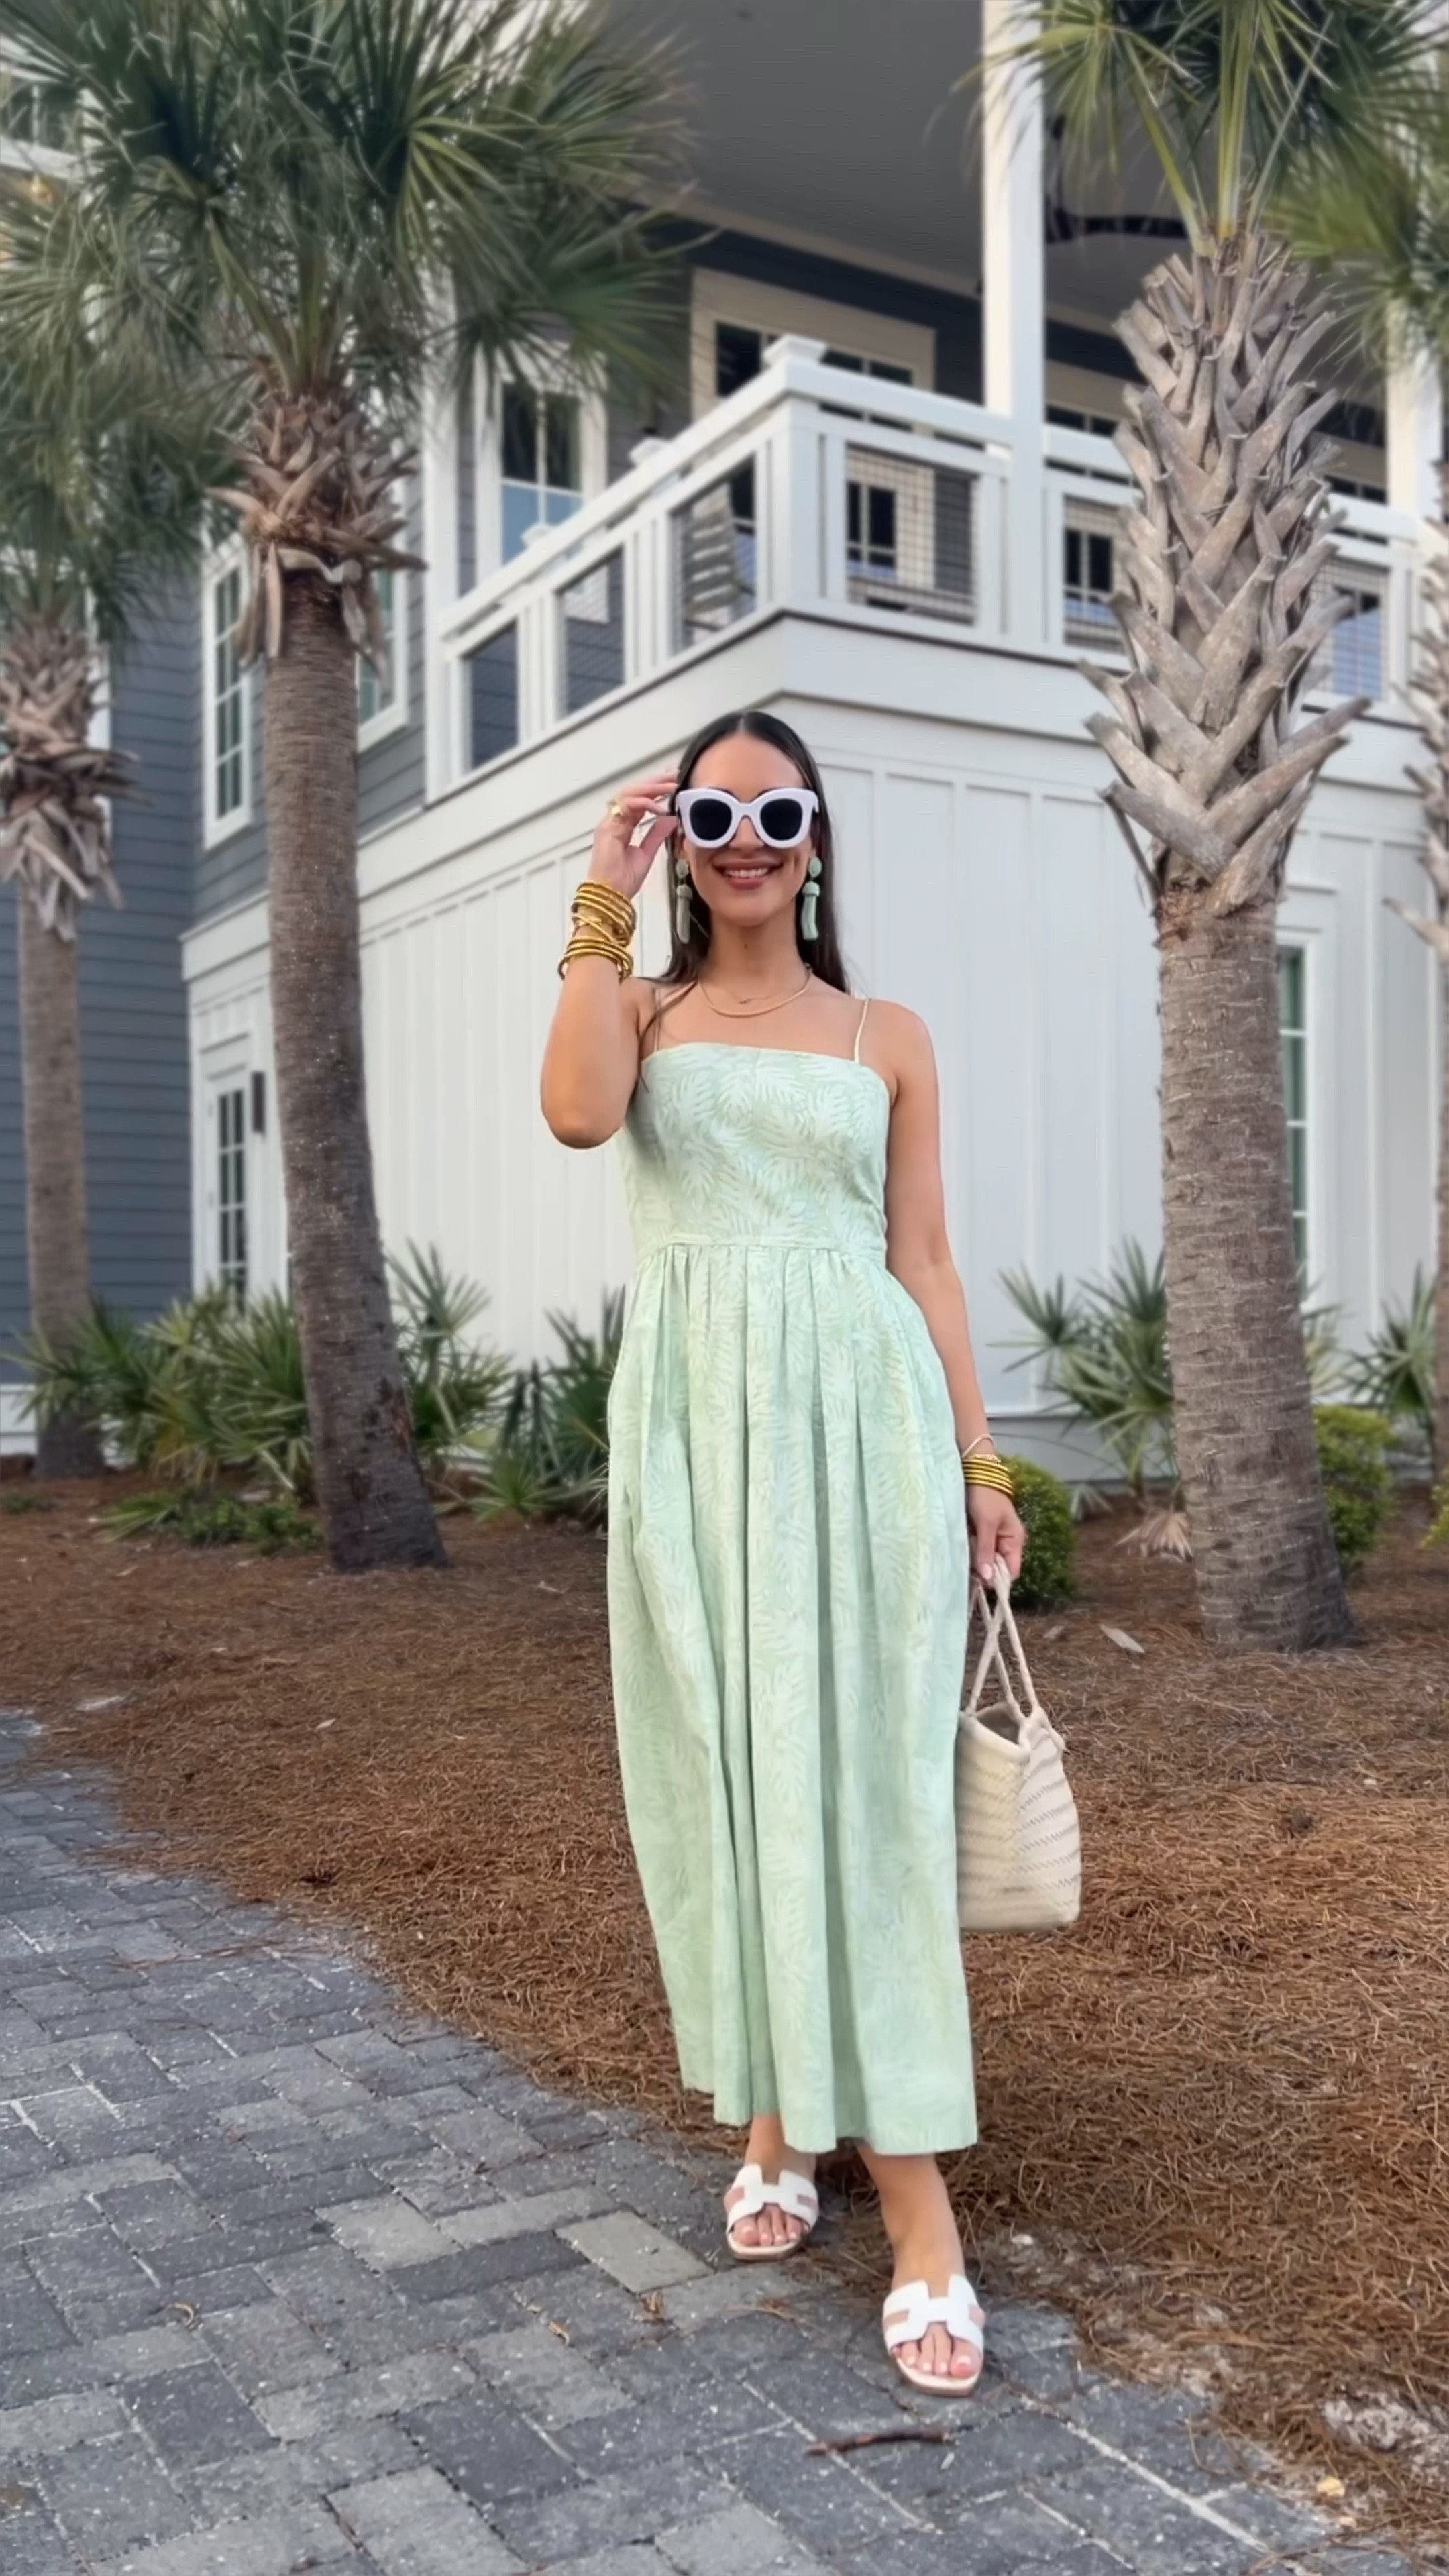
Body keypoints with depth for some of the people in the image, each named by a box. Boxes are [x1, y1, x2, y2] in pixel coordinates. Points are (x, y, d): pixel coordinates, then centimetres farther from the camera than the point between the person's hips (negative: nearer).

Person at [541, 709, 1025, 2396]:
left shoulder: (887, 1039, 12)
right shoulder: (645, 1005, 11)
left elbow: (922, 1261, 9)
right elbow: (577, 1113, -14)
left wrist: (978, 1459, 3)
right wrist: (602, 904, -5)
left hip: (860, 1413, 0)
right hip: (695, 1417, 1)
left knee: (865, 1777, -4)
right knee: (722, 1766, 6)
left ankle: (917, 2208, -2)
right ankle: (773, 2119, 25)